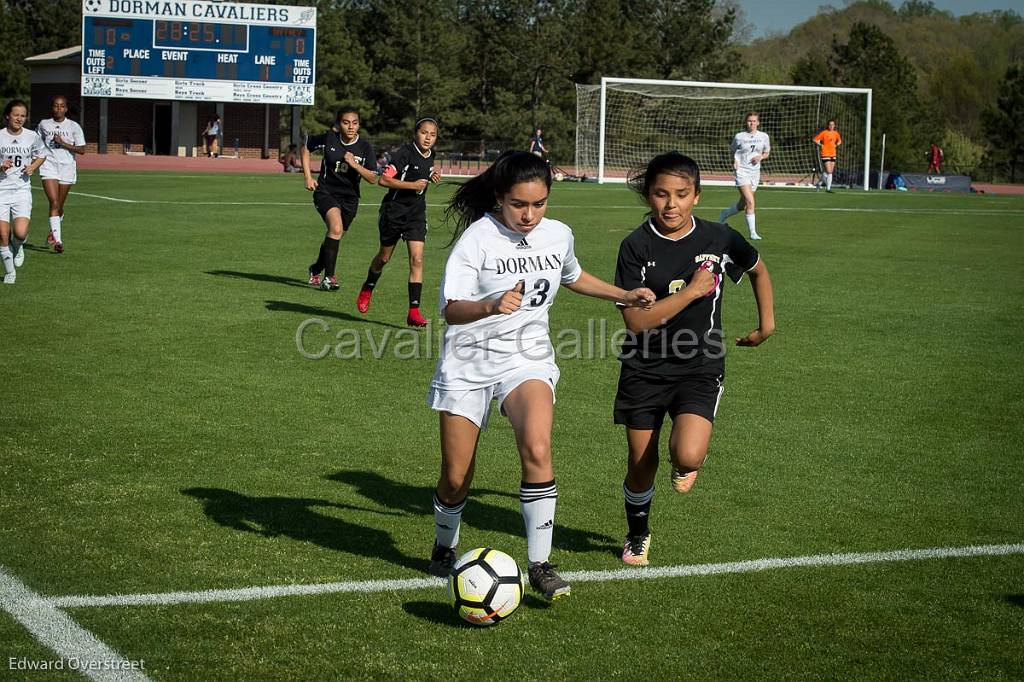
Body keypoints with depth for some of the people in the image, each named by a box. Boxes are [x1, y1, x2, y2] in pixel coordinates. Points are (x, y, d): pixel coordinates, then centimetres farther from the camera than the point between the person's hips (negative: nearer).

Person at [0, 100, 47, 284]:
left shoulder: (32, 136, 0)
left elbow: (41, 155, 19)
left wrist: (33, 166, 0)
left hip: (22, 190, 0)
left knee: (20, 232, -18)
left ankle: (18, 247, 18)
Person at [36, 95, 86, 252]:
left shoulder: (74, 126, 1)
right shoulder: (43, 124, 6)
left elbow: (81, 150, -4)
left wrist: (63, 143, -13)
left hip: (67, 168, 1)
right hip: (49, 167, -1)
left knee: (60, 206, 10)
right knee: (54, 203, -16)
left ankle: (53, 231, 38)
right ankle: (57, 240, -21)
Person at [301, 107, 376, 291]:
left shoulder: (365, 147, -9)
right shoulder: (329, 139, -12)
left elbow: (373, 179, -9)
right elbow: (306, 148, 7)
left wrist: (355, 165, -24)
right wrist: (308, 177, 1)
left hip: (349, 197, 3)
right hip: (326, 192, -3)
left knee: (334, 236, 12)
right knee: (336, 228, -27)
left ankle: (316, 269, 41)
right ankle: (328, 277, -23)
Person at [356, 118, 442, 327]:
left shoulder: (430, 155, 4)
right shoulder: (405, 153, -18)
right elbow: (384, 179, -23)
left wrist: (431, 177, 5)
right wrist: (413, 185, -25)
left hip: (416, 213, 4)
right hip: (394, 210, -4)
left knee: (417, 259, -11)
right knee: (384, 257, 14)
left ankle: (414, 311, -12)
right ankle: (367, 290, 43)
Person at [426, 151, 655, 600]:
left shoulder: (558, 235, 2)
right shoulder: (478, 238, -14)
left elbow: (573, 277, 26)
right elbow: (451, 309, -23)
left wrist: (624, 295, 22)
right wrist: (492, 306, -42)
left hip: (527, 360, 2)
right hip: (468, 364, -2)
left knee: (537, 450, -26)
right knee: (455, 478, 4)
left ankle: (539, 565, -17)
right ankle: (444, 549, 35)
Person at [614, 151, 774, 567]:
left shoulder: (718, 239, -4)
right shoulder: (637, 246, -10)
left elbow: (758, 269, 18)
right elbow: (636, 320, -18)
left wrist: (767, 323, 16)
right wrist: (692, 291, -21)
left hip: (700, 369, 0)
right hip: (644, 371, 0)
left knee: (687, 456, -23)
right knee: (642, 465, 8)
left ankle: (686, 464, 16)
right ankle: (637, 536, 37)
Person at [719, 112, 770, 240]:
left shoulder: (764, 136, 5)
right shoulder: (739, 136, -2)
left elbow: (766, 153, 16)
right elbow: (733, 151, 12)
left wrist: (761, 157, -6)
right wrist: (734, 161, -8)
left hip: (755, 172, 4)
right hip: (742, 171, -4)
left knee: (742, 206, 10)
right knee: (750, 202, -19)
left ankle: (724, 213, 39)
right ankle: (752, 232, -13)